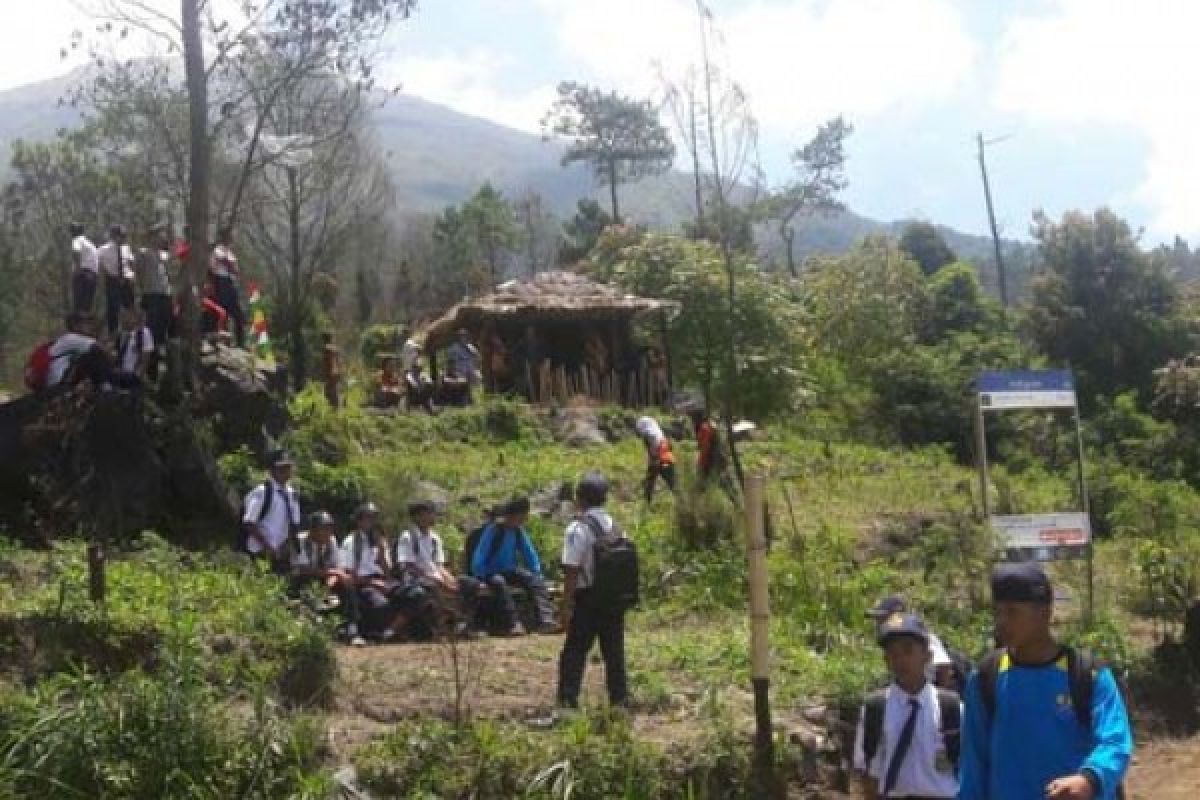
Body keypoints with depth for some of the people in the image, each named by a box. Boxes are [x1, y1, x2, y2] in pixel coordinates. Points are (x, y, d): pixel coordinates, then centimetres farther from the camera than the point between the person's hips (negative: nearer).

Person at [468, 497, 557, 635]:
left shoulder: (518, 531, 4)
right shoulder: (493, 530, -14)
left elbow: (529, 553, 14)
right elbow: (479, 557, -15)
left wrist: (537, 573, 2)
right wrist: (480, 580, -22)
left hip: (510, 571, 6)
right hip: (492, 573, -6)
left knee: (536, 580, -19)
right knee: (500, 583, -39)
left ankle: (546, 621, -34)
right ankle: (513, 624, -47)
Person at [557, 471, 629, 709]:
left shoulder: (577, 529, -13)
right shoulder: (615, 526, 6)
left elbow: (571, 572, -15)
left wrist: (566, 607, -11)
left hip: (587, 599, -5)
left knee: (575, 650, 1)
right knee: (614, 650, 11)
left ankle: (568, 697, -1)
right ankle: (619, 696, 14)